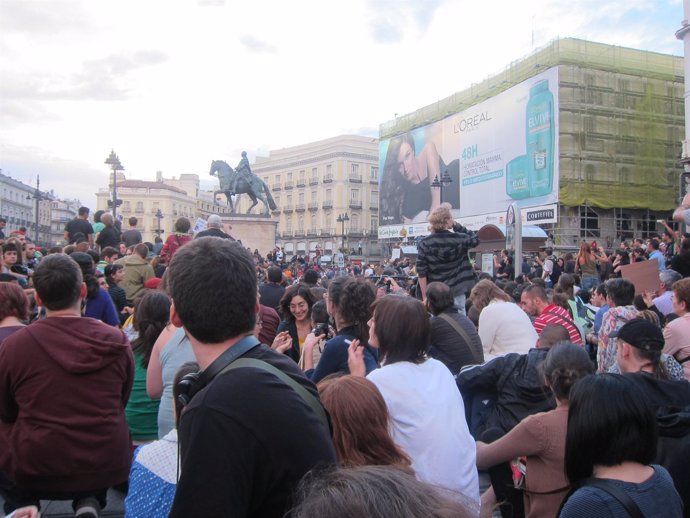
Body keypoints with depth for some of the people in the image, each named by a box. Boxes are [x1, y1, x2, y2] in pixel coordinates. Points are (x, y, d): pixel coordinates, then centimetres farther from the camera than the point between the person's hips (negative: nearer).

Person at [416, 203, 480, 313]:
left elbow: (422, 273, -8)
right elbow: (475, 239, 15)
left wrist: (425, 297, -3)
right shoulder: (458, 239, -7)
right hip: (456, 293, -1)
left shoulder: (424, 244, -5)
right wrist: (457, 225, 10)